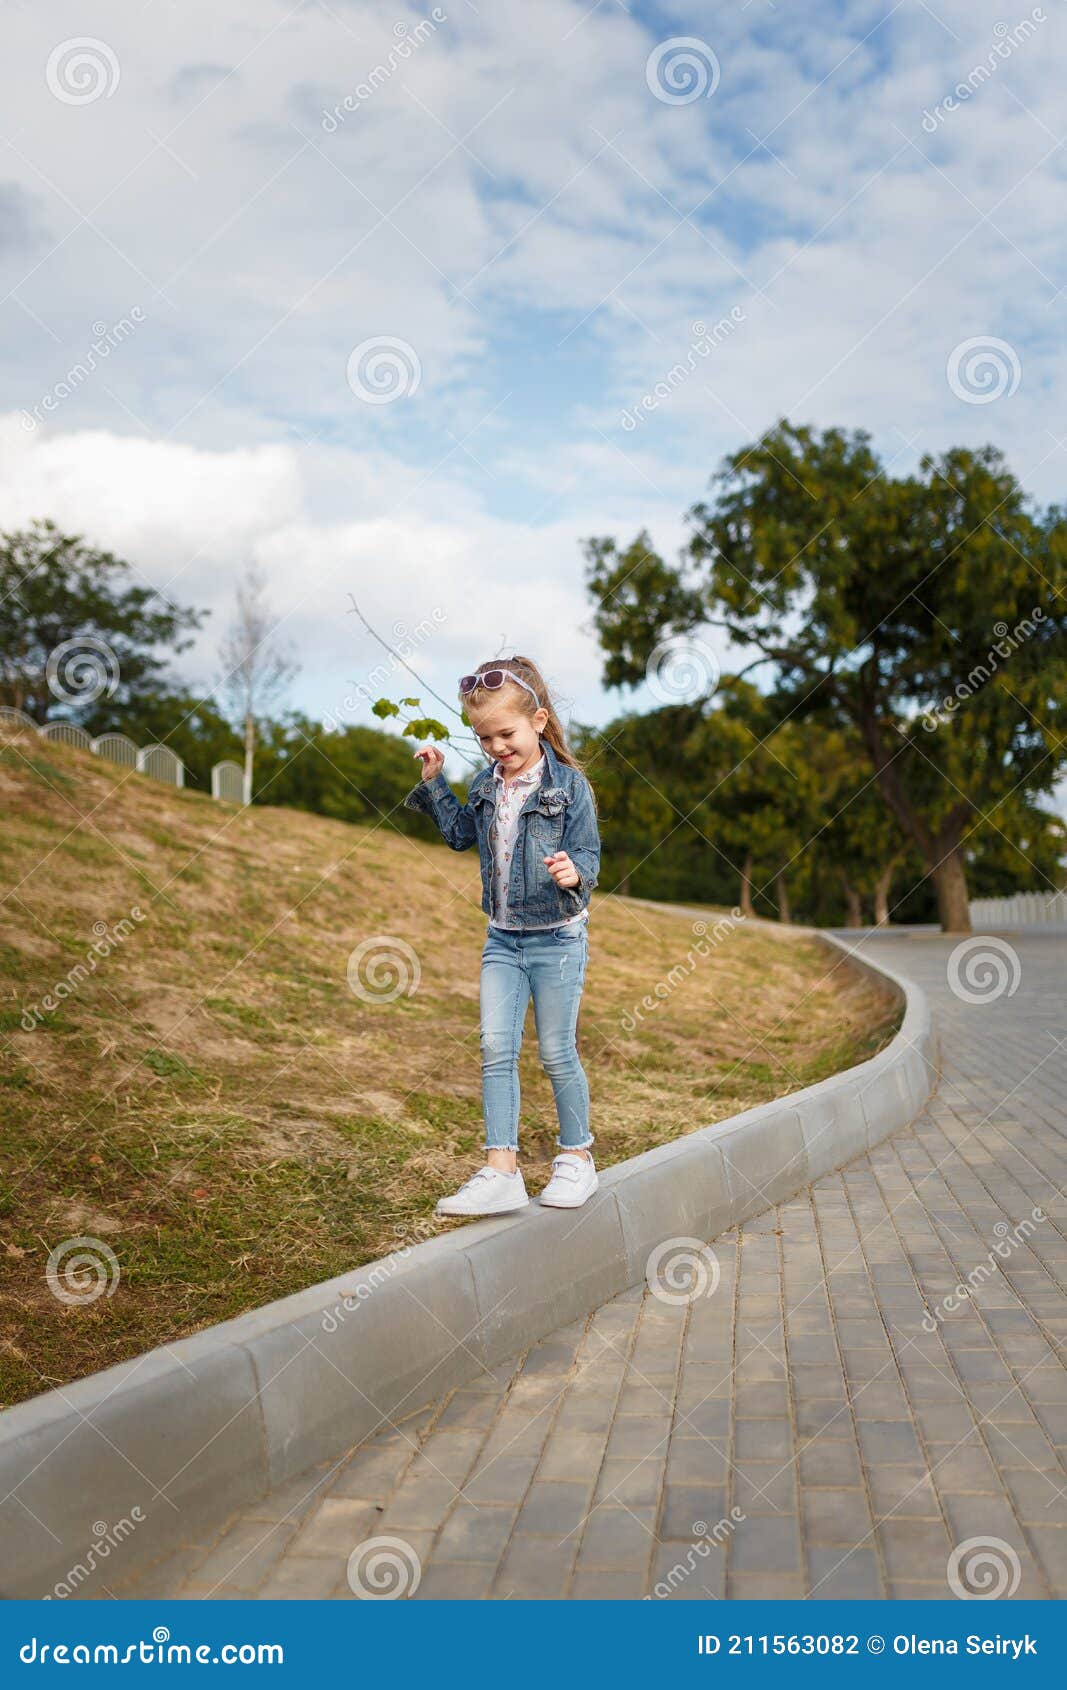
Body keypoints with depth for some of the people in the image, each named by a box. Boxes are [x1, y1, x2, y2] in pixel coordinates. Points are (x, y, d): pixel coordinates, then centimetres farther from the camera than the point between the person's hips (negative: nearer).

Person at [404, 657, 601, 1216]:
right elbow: (460, 833, 23)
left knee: (556, 1053, 5)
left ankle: (576, 1158, 23)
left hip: (557, 939, -5)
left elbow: (588, 854, -12)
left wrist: (575, 873, -34)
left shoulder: (569, 785, -12)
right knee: (496, 1048, -2)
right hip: (503, 939, 5)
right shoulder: (485, 785, 5)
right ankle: (501, 1171, 0)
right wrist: (434, 783, 14)